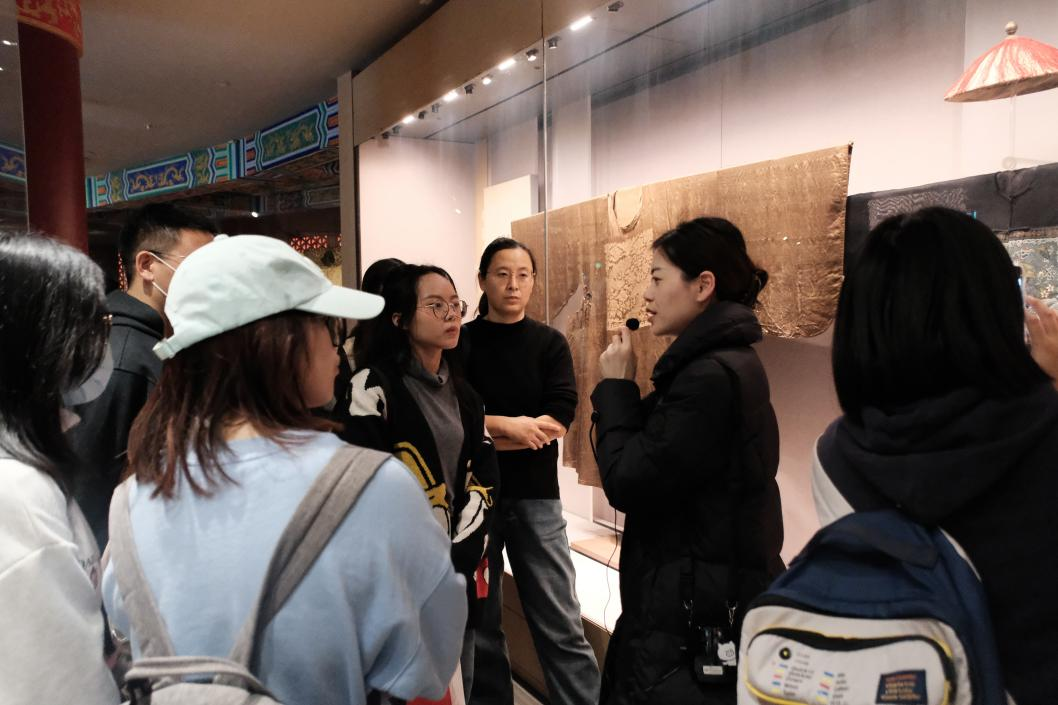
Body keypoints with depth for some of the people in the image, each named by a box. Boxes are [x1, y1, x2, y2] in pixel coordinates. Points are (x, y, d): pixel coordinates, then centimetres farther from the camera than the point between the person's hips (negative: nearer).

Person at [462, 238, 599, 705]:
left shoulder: (550, 343, 2)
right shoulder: (460, 342, 1)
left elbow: (558, 421, -10)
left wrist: (478, 431, -13)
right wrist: (509, 426, -17)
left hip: (536, 497, 0)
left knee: (561, 625, 3)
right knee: (480, 622, 13)